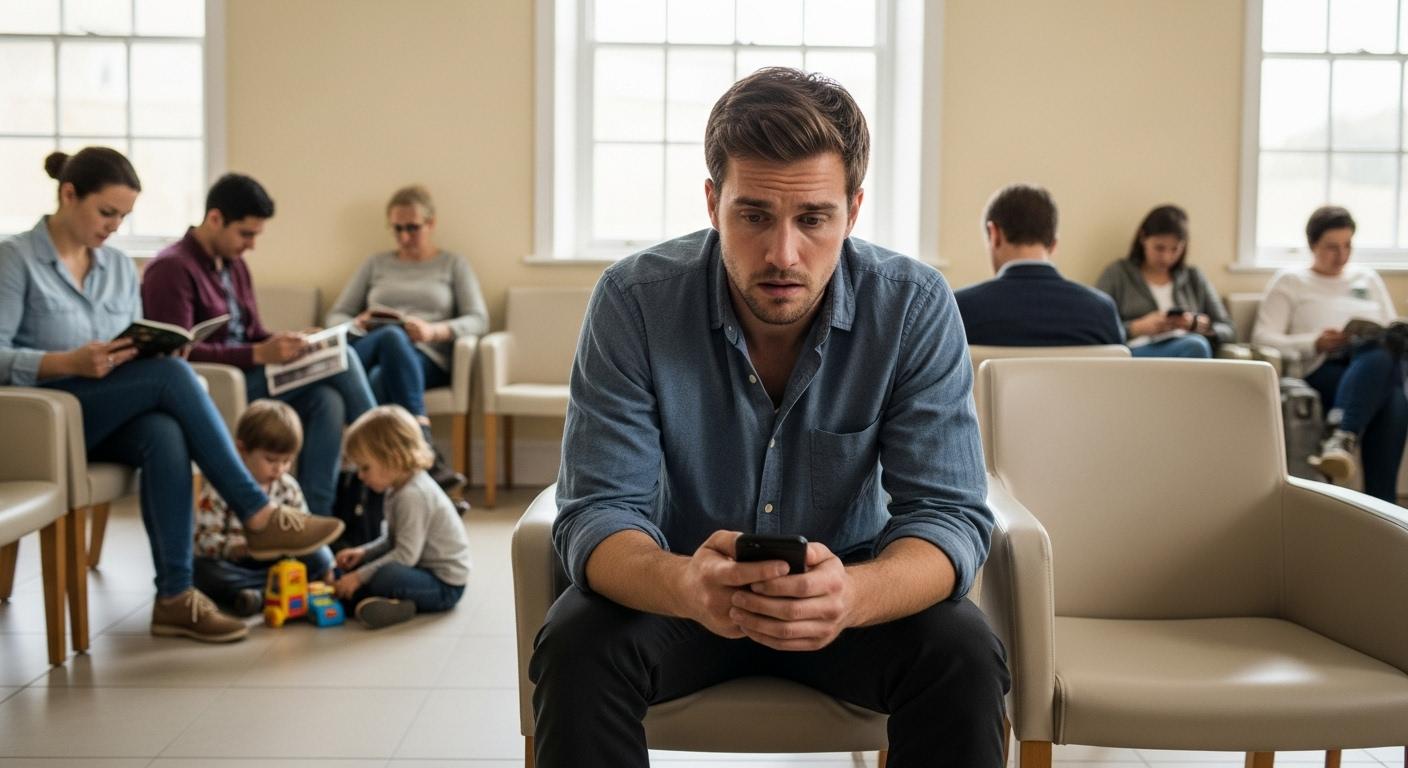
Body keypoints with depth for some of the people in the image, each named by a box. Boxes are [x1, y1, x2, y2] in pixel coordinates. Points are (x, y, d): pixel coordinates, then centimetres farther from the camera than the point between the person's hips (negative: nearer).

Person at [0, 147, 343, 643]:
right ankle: (258, 517, -26)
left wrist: (153, 353, -10)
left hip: (111, 417, 5)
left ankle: (175, 597, -34)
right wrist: (72, 363, -28)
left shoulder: (120, 267, 14)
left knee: (165, 435, -32)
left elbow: (140, 355, 14)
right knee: (171, 375, -29)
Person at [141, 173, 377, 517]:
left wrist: (284, 342, -6)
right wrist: (259, 355, -27)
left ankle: (315, 517, -21)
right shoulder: (172, 269, -12)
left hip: (245, 377, 8)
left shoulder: (235, 264, 15)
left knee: (327, 400, -22)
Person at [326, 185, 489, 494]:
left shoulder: (453, 265, 21)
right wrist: (355, 325, -3)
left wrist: (434, 331, -13)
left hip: (426, 359, -1)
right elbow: (335, 316, 22)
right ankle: (425, 450, -49)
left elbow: (478, 320, 6)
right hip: (372, 353, 1)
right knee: (391, 334, -39)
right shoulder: (376, 265, 28)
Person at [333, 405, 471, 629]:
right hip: (424, 568, 11)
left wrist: (359, 577, -22)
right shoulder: (399, 488, 9)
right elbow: (393, 541, 19)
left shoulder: (413, 495, -23)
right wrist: (363, 552, 3)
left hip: (444, 585, -11)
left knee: (385, 577, -36)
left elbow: (406, 555, -26)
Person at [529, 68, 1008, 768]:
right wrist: (686, 585, -46)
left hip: (846, 586, 1)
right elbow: (598, 511, -21)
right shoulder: (634, 299, -18)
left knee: (964, 657, -27)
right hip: (681, 593, 0)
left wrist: (855, 594, -44)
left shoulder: (915, 308, -16)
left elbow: (950, 514, -19)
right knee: (576, 650, -29)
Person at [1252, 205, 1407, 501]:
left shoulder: (1368, 278, 29)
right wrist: (1315, 343, -12)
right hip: (1323, 370, -4)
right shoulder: (1290, 281, 15)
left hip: (1382, 367, 4)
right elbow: (1263, 338, 4)